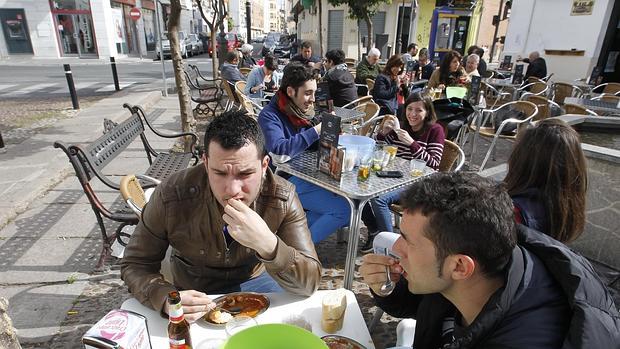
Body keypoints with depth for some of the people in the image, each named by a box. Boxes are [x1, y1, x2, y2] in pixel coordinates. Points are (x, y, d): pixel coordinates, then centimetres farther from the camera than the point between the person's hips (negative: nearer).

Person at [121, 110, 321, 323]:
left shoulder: (282, 198, -23)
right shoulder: (171, 195, -24)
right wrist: (166, 298, -33)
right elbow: (135, 265, -11)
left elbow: (309, 283, -25)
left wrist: (268, 244, -44)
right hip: (195, 293, 0)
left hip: (254, 281, 1)